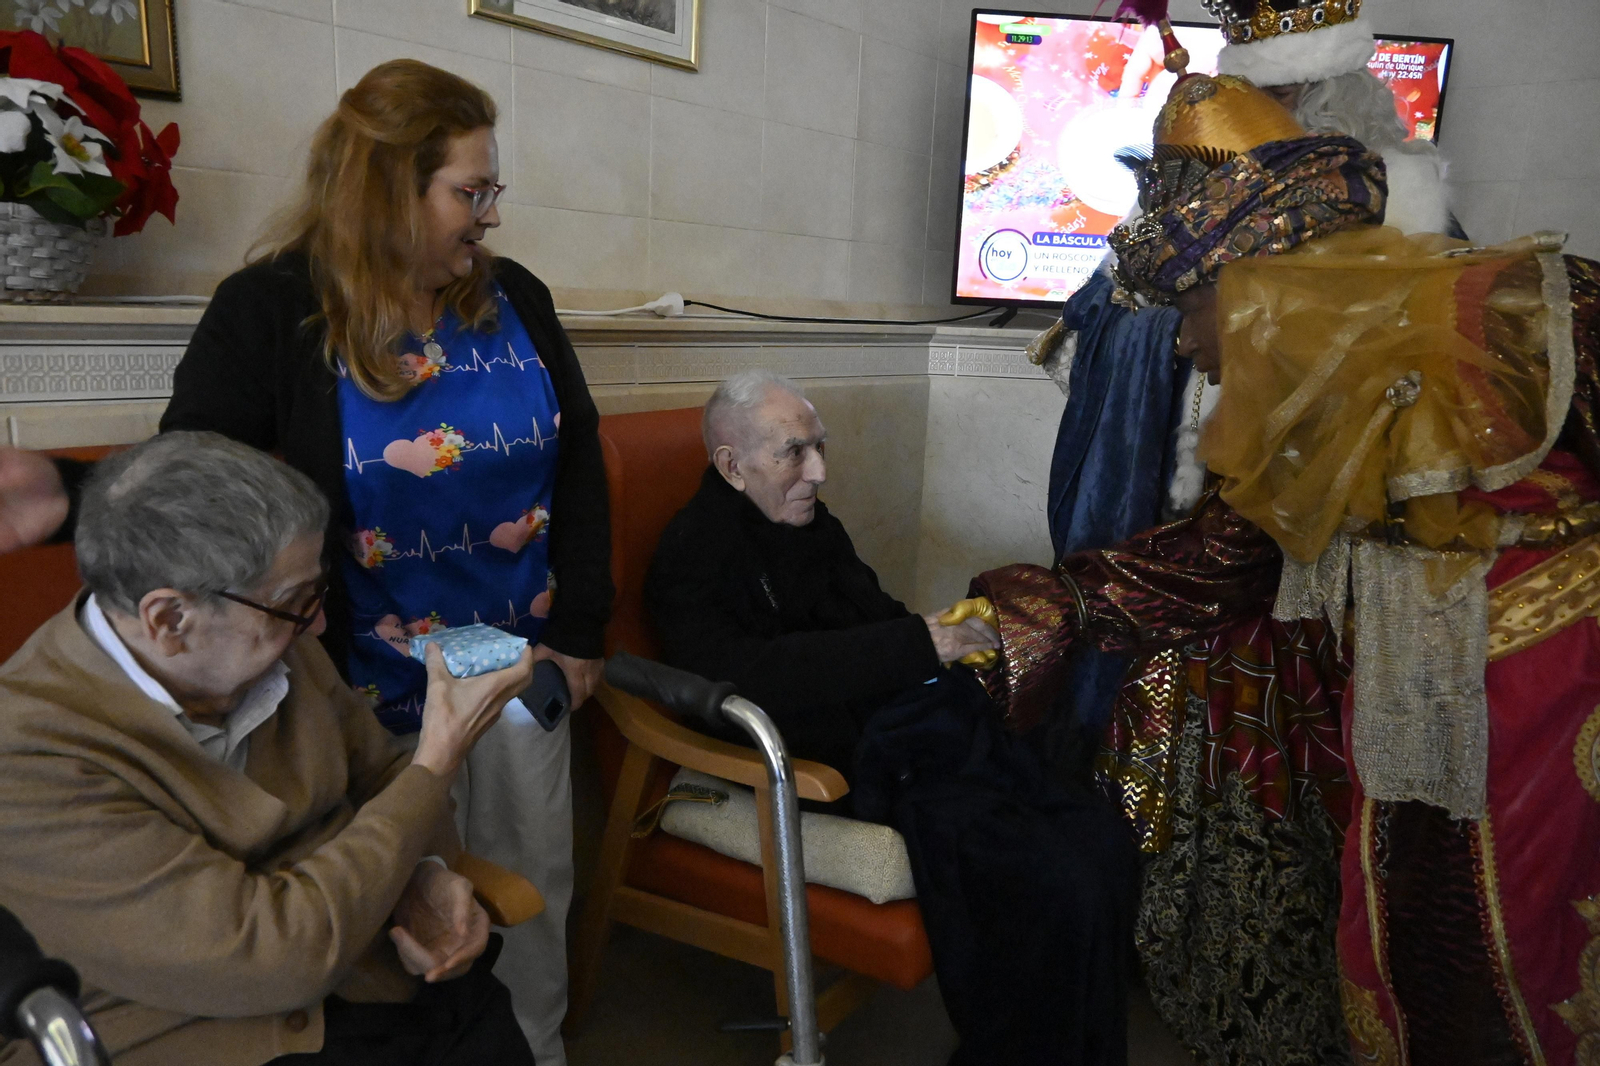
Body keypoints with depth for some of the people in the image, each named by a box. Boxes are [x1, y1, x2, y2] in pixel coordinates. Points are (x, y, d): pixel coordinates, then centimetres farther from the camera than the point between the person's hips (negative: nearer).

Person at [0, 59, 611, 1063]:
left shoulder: (514, 298, 1)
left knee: (531, 879, 18)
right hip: (371, 685, -3)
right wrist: (81, 496, -35)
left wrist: (578, 628, 0)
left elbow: (578, 462, 3)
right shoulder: (269, 311, -11)